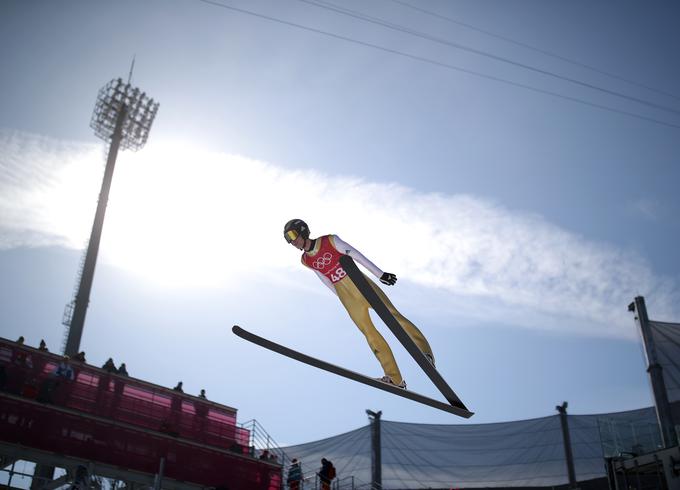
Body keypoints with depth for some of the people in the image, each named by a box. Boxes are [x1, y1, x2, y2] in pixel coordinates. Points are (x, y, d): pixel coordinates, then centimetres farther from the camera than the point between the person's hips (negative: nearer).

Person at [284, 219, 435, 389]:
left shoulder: (330, 241, -6)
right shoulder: (305, 260, 6)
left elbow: (355, 255, -6)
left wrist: (380, 274, -7)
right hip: (345, 295, 3)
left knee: (390, 313, -17)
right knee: (369, 332, -4)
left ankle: (424, 351, -21)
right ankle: (395, 379, -6)